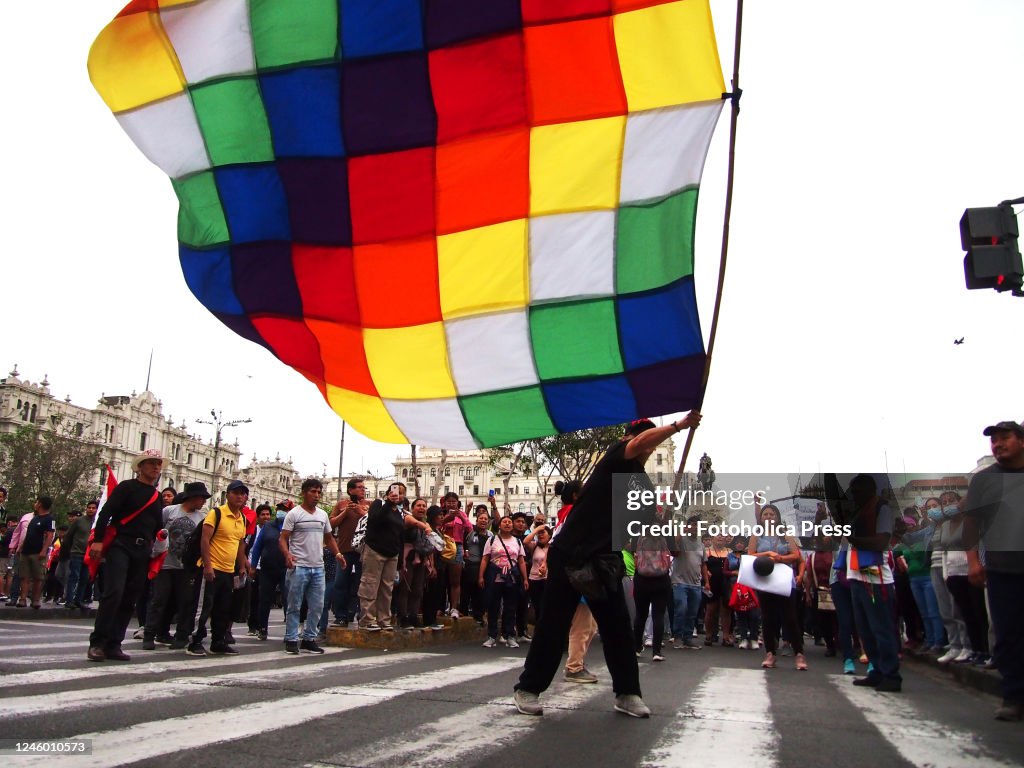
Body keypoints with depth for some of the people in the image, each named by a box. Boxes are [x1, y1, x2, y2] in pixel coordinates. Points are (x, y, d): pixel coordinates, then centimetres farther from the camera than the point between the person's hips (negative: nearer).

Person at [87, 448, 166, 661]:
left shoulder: (158, 497, 19)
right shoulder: (127, 487, 1)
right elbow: (106, 513, -8)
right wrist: (98, 540, -18)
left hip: (142, 551, 6)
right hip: (120, 546, -6)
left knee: (129, 600, 4)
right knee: (114, 592, -18)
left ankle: (113, 645, 9)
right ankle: (97, 643, -11)